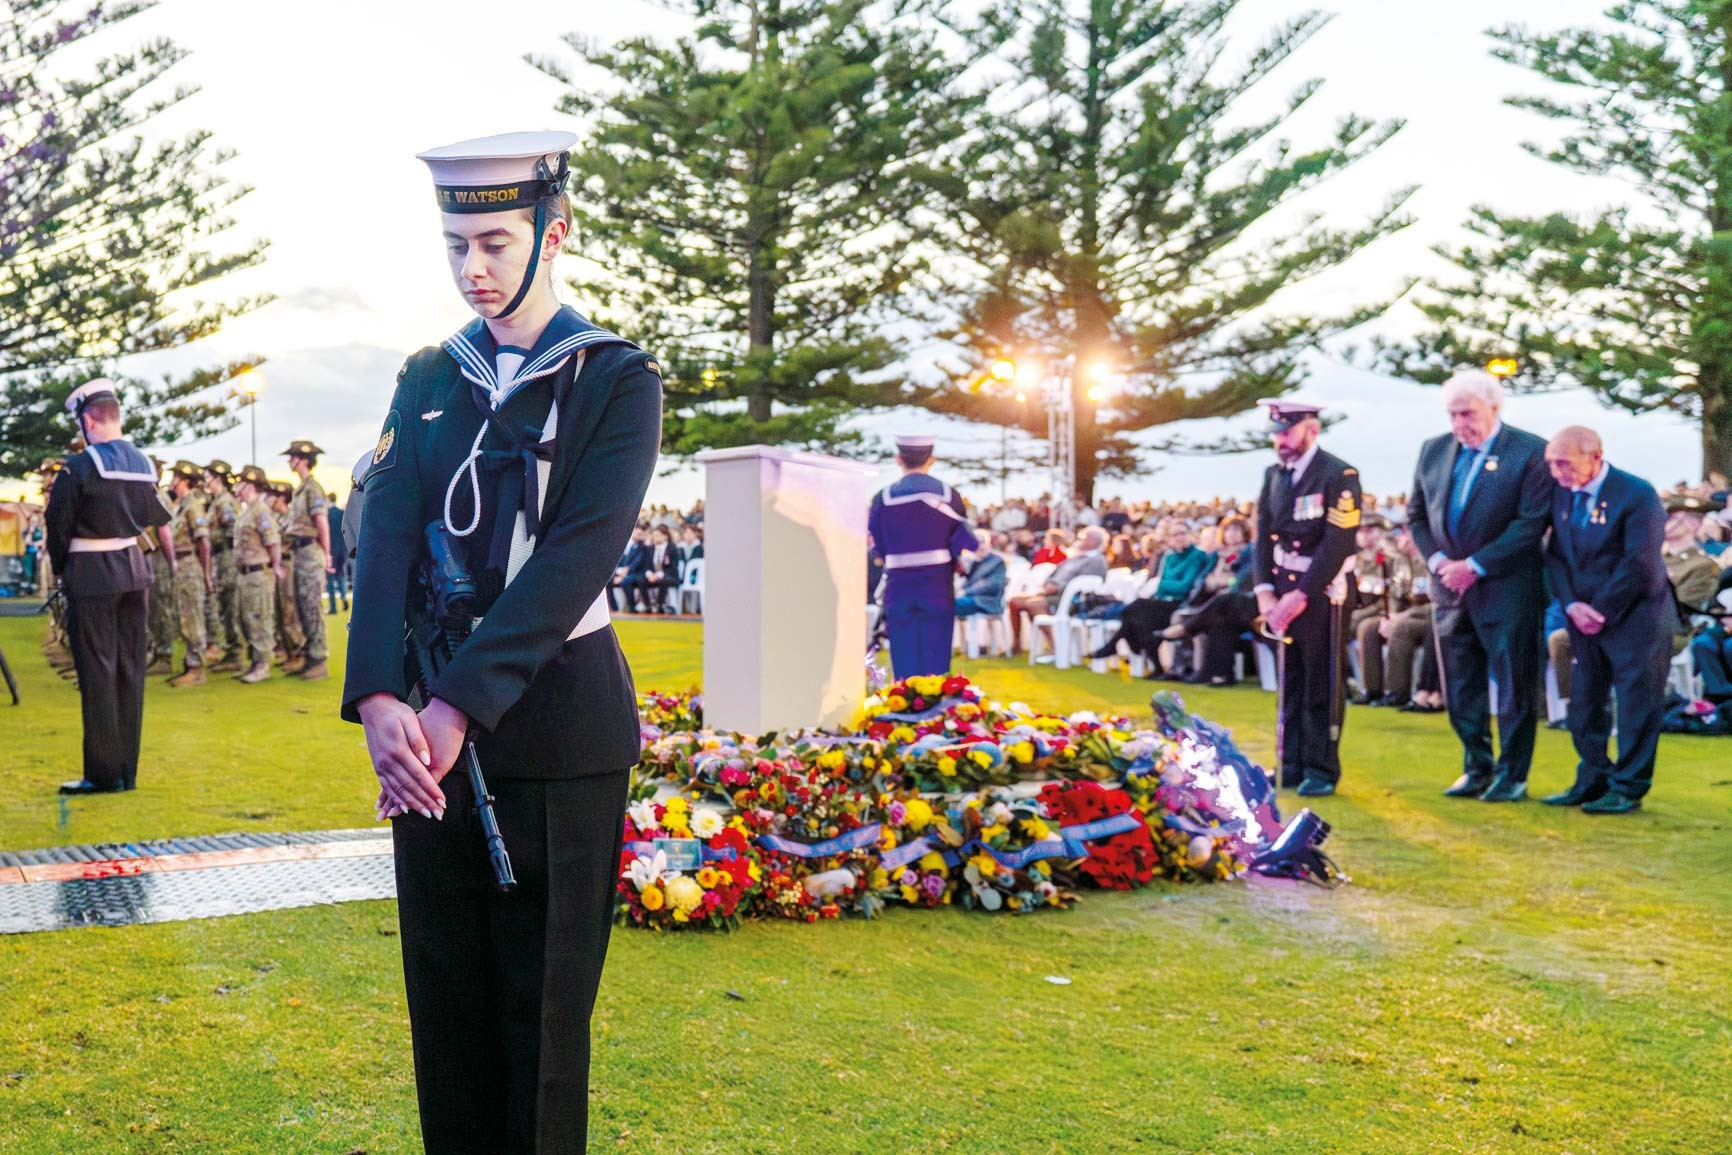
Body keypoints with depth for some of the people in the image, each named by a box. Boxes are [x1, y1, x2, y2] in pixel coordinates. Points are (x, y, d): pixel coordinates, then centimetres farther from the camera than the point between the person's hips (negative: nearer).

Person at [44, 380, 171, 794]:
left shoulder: (80, 467, -14)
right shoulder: (142, 464, 5)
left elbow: (58, 525, -7)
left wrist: (61, 568, 7)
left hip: (92, 577, -6)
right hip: (135, 571, 6)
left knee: (98, 672, -2)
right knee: (130, 670, 9)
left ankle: (104, 773, 1)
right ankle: (127, 770, 15)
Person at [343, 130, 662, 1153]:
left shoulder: (618, 379, -4)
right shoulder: (429, 379, 10)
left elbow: (576, 556, -15)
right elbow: (387, 535, -3)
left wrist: (461, 705, -23)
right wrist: (379, 698, -19)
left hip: (557, 718, -4)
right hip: (432, 720, 4)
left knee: (545, 995, 5)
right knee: (444, 986, 13)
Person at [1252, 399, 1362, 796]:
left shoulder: (1339, 476, -12)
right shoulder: (1274, 475, 9)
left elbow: (1338, 545, -17)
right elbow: (1264, 536, 10)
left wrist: (1301, 596, -17)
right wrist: (1265, 592, -1)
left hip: (1323, 592, -6)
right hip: (1284, 589, 6)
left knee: (1322, 684, 0)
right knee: (1290, 682, 11)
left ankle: (1322, 770, 8)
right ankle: (1290, 766, 19)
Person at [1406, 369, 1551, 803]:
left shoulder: (1530, 452, -8)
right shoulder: (1433, 450, 9)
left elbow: (1532, 522, -13)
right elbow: (1416, 514, 14)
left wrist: (1475, 566, -16)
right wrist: (1437, 560, -3)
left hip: (1507, 588, -5)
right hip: (1450, 587, 5)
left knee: (1513, 684, 1)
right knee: (1460, 686, 10)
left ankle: (1512, 775, 11)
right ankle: (1477, 768, 22)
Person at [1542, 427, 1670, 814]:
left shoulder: (1637, 495, -16)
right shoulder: (1561, 494, 4)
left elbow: (1640, 565, -18)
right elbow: (1555, 555, 6)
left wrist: (1601, 611, -15)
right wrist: (1572, 605, -8)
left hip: (1634, 618, -6)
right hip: (1585, 618, 7)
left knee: (1636, 703, -1)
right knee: (1585, 705, 10)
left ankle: (1628, 788, 6)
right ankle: (1593, 781, 20)